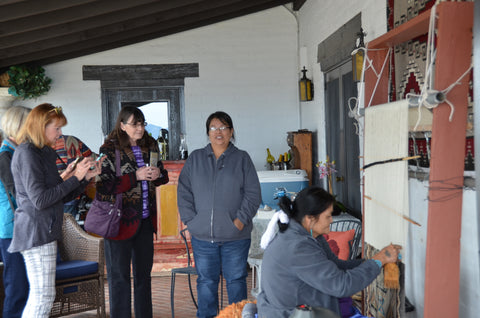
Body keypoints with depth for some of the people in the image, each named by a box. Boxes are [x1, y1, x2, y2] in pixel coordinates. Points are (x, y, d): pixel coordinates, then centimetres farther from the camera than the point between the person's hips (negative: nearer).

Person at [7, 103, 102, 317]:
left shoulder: (42, 153, 17)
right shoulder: (27, 153, -12)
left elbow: (62, 197, 17)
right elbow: (40, 200, -20)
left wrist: (86, 177, 6)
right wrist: (75, 177, -16)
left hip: (45, 232, 10)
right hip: (36, 233, -10)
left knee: (39, 297, 13)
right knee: (43, 296, -7)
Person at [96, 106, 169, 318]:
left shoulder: (150, 146, 5)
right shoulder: (110, 150, -11)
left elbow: (163, 176, 17)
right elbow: (103, 187, -19)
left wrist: (158, 174, -7)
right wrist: (135, 177, -23)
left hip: (145, 219, 6)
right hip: (121, 220, -5)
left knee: (144, 272, 17)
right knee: (119, 275, 6)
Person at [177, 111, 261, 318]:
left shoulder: (242, 159, 5)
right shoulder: (195, 159, 10)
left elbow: (253, 194, 1)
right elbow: (183, 192, 8)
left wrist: (240, 219, -9)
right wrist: (191, 220, -2)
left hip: (235, 236, -1)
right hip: (202, 235, 2)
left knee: (236, 279, 8)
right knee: (206, 281, 10)